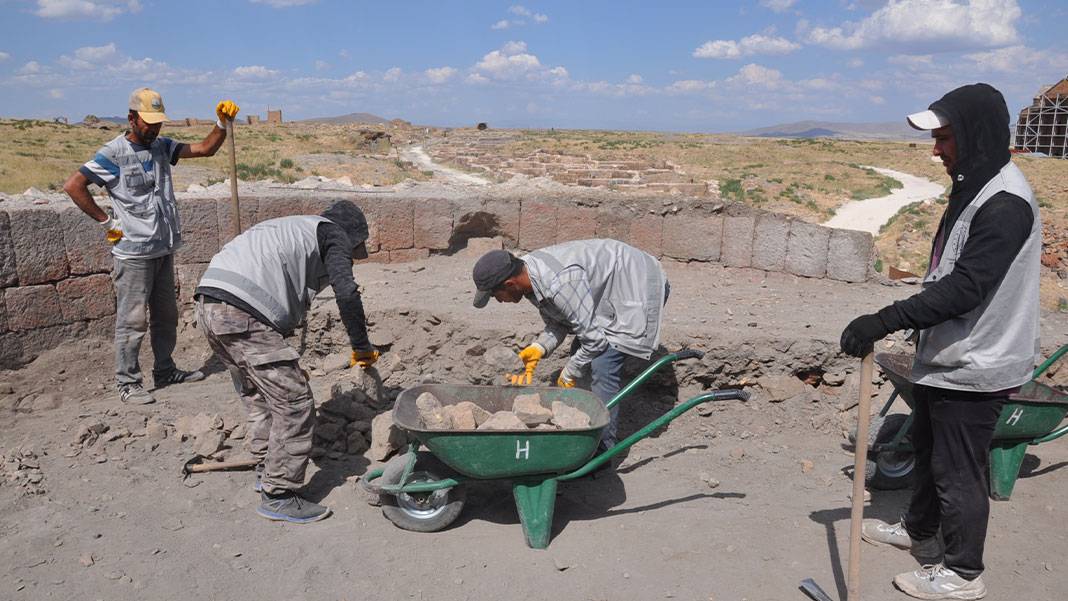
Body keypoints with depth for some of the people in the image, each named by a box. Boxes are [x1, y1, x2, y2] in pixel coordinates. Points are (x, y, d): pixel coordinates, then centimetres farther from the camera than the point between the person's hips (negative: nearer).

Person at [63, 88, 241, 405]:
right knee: (133, 320, -1)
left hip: (164, 248, 7)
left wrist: (222, 123, -11)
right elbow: (73, 185, -14)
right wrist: (106, 222, -13)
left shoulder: (162, 147, 8)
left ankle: (165, 370, 30)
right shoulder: (113, 154, -11)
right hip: (134, 252, -7)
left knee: (166, 316, 16)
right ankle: (128, 383, 10)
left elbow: (205, 149, 5)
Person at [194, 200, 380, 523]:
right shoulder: (331, 233, 10)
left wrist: (287, 364, 42)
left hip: (208, 305, 10)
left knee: (258, 396, 25)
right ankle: (278, 496, 7)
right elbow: (347, 293, -7)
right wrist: (362, 347, 6)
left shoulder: (293, 229, 34)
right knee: (294, 402, 0)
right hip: (241, 314, -10)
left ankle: (266, 471, 36)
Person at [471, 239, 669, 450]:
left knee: (602, 366, -17)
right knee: (580, 353, 11)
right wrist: (538, 349, -14)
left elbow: (594, 338, -28)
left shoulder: (559, 284, -35)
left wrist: (568, 376, -13)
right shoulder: (529, 273, -6)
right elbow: (557, 323, 5)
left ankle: (603, 449, -7)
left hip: (639, 287, -10)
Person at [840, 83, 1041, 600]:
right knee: (928, 446, 24)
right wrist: (895, 323, 20)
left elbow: (963, 288, -30)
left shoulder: (1005, 203, -24)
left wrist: (884, 321, -33)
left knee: (959, 470, 4)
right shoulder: (973, 187, 8)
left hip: (973, 367, -10)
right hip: (946, 355, 10)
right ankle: (919, 527, 45)